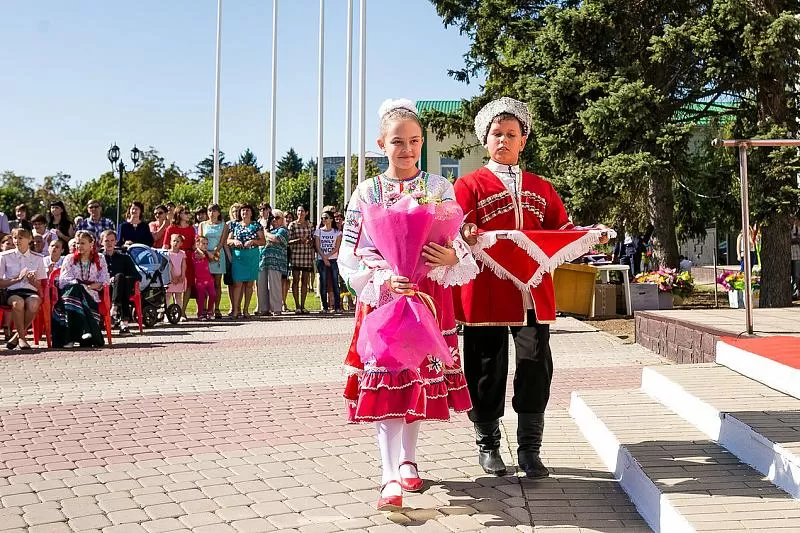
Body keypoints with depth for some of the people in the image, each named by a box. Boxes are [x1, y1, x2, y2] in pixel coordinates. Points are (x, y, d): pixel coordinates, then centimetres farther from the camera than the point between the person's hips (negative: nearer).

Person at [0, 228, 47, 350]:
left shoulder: (38, 258, 14)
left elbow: (41, 285, 15)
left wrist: (33, 281, -8)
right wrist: (17, 279, -8)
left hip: (31, 291, 1)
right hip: (12, 291, -1)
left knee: (33, 304, -36)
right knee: (18, 303, -38)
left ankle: (17, 336, -15)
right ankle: (22, 337, -21)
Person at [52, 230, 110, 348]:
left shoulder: (100, 259, 18)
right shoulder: (69, 259, 18)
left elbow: (105, 280, 7)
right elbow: (63, 280, 5)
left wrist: (91, 286, -11)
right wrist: (80, 285, -13)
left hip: (91, 294, 0)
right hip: (71, 292, 0)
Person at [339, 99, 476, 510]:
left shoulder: (440, 188, 5)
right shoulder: (367, 193, 2)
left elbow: (458, 244, 2)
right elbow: (351, 254, -2)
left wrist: (450, 257, -22)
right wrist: (384, 279, -19)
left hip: (430, 297, 1)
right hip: (382, 297, -1)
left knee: (421, 379, 6)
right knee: (385, 384, -7)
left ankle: (407, 459, 22)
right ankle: (390, 477, -8)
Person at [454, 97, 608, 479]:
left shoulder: (541, 188, 19)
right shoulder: (469, 185, 7)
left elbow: (564, 233, 16)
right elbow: (459, 231, -6)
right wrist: (466, 236, -29)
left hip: (533, 295, 3)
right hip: (486, 295, -3)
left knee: (536, 369, 1)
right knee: (487, 370, 4)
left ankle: (530, 449, 10)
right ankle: (487, 445, 19)